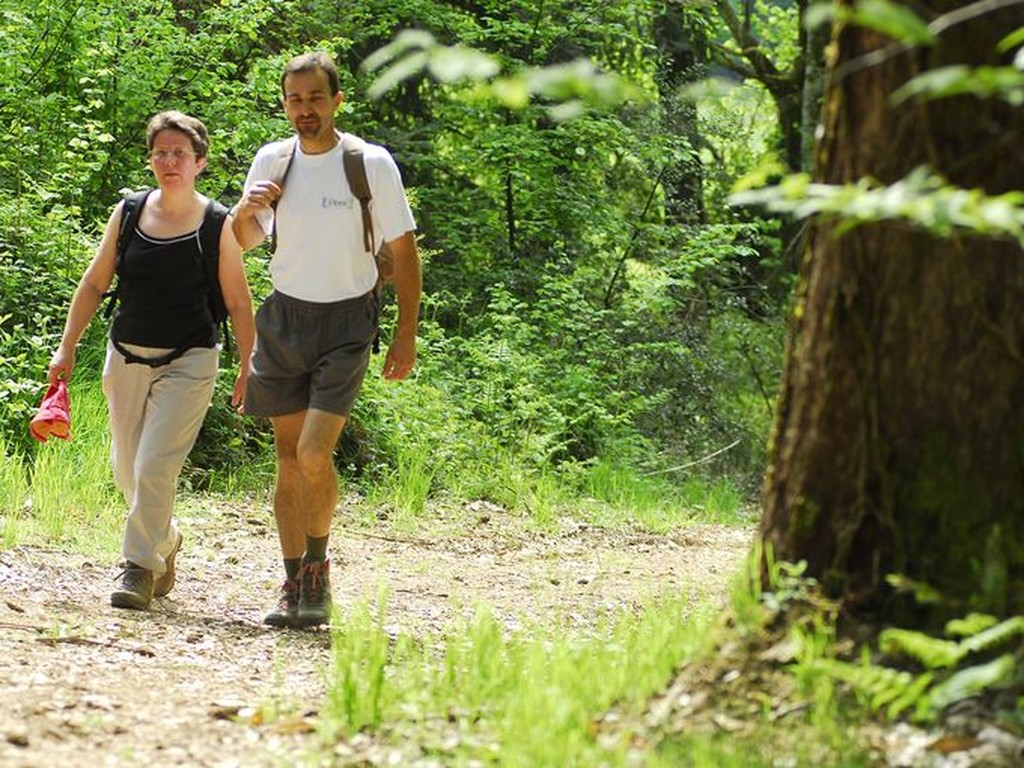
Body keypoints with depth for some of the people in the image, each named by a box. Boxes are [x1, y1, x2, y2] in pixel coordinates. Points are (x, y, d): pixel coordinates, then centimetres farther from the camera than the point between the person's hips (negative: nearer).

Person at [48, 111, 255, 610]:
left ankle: (139, 567, -7)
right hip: (126, 358, 4)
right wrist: (66, 348, 7)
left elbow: (238, 303, 1)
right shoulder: (128, 213, 3)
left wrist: (248, 369, -1)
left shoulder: (218, 225, -5)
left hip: (188, 361, -4)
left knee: (155, 465, -16)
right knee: (126, 469, 10)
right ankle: (166, 540, 36)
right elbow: (94, 284, 10)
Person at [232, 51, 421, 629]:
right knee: (288, 458, 5)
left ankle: (318, 566, 4)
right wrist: (247, 210, -7)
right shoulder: (272, 160, 3)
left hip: (346, 322, -4)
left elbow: (404, 250, -2)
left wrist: (407, 335, -6)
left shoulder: (372, 164, -8)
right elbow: (247, 241, 17)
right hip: (285, 318, 4)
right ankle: (294, 585, 13)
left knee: (315, 454, -17)